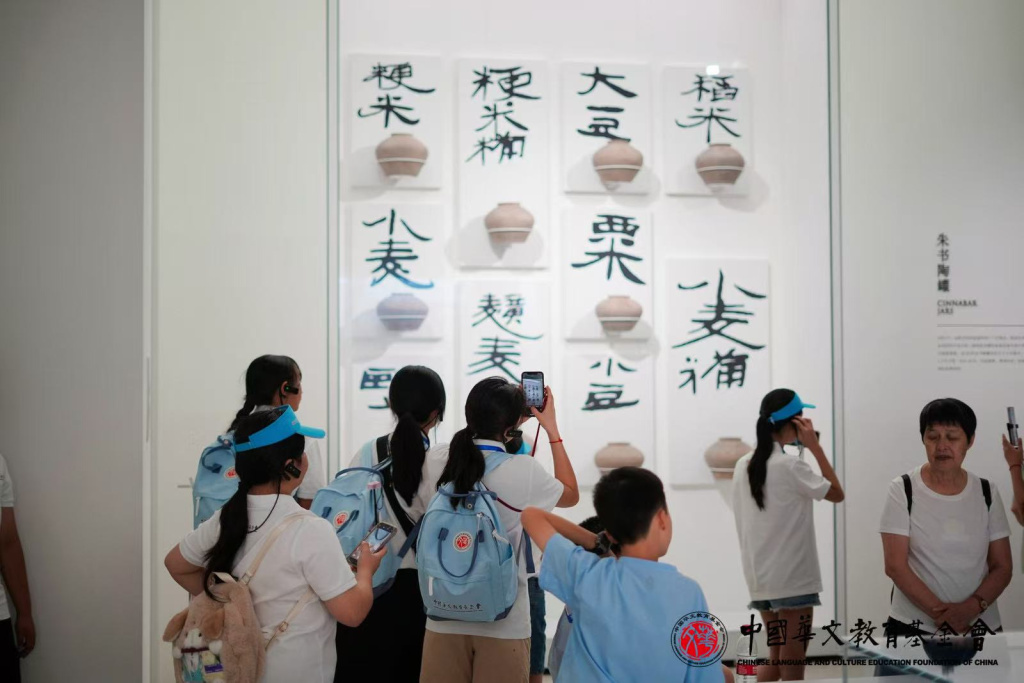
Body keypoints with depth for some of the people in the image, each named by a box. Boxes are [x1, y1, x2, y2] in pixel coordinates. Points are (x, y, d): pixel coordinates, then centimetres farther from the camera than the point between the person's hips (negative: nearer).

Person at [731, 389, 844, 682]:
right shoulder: (790, 465, -15)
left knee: (775, 659, 18)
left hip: (760, 578, 7)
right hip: (793, 578, -7)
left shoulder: (743, 466, 6)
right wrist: (814, 446, -5)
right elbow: (837, 494, -6)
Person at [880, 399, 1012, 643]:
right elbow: (895, 566, -11)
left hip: (980, 628, 3)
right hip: (913, 628, -2)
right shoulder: (903, 490, -7)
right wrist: (942, 613, -18)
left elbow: (1002, 567, 1)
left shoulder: (987, 493, 2)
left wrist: (971, 608, -15)